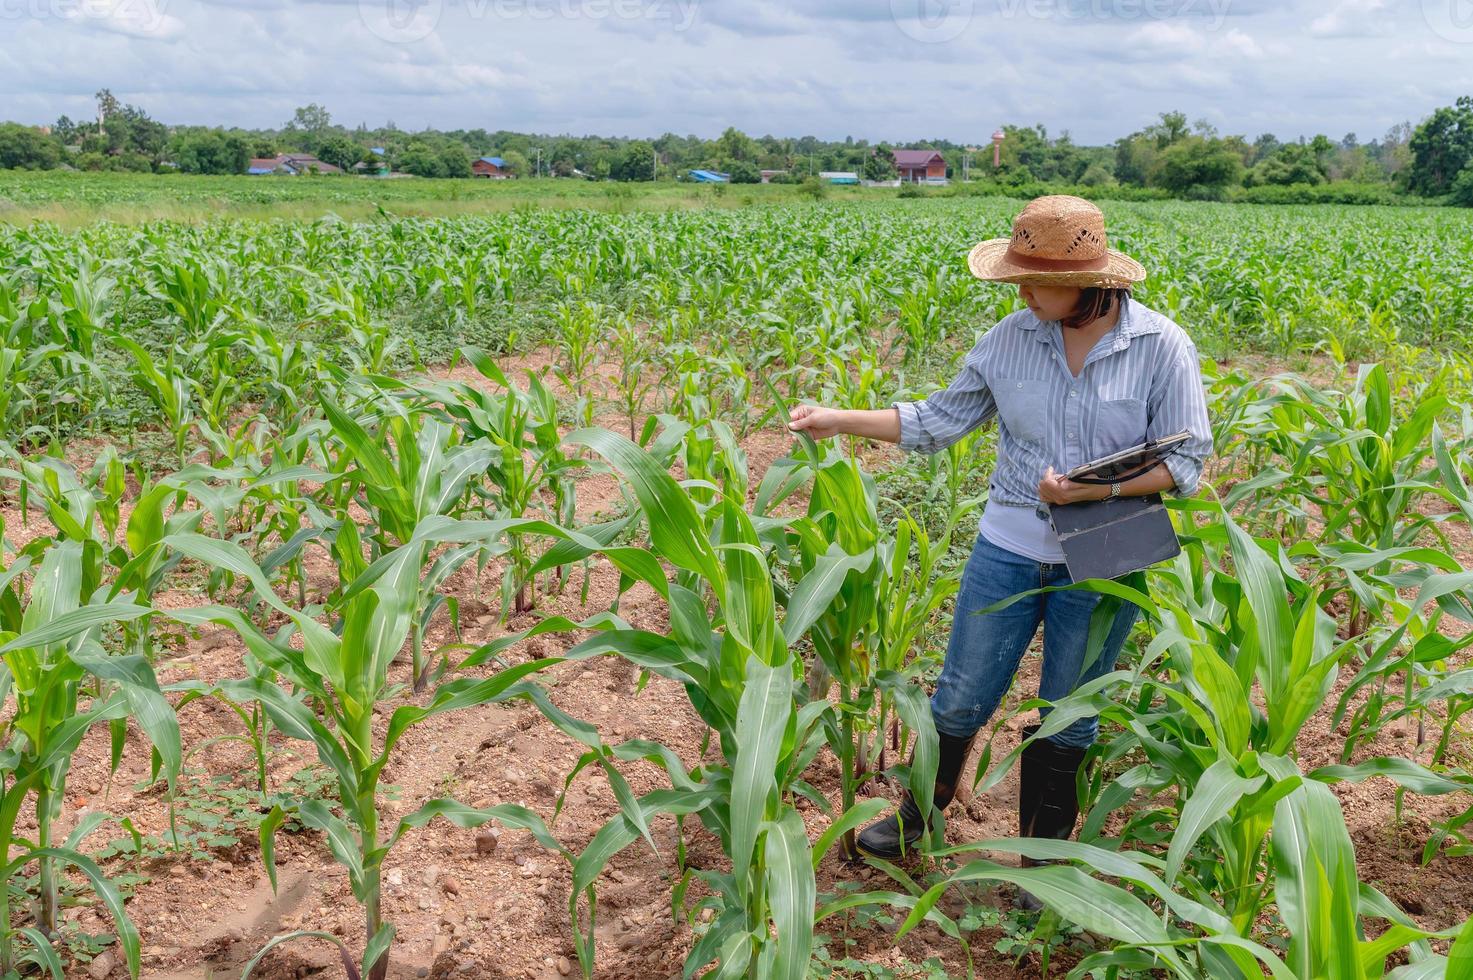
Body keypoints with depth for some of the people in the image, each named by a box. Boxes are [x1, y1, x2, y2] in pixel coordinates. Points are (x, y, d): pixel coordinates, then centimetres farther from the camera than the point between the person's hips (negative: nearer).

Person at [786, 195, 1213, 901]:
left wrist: (1094, 489, -24)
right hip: (1009, 550, 2)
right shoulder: (1011, 339, -4)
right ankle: (918, 814, 36)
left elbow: (1185, 461, -10)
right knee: (963, 696, 10)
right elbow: (939, 421, 2)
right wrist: (839, 420, -5)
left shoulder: (1162, 347, -11)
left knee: (1069, 718, 14)